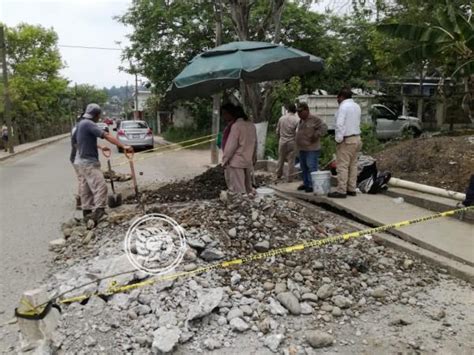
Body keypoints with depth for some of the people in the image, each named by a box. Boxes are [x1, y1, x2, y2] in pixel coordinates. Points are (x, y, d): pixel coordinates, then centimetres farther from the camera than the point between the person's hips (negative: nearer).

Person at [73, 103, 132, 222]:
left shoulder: (81, 124, 13)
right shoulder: (89, 124, -17)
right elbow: (107, 136, -25)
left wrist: (100, 147, 24)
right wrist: (123, 146, -30)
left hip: (84, 161, 11)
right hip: (89, 162, -11)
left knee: (86, 187, 15)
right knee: (100, 186, -17)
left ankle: (87, 212, 23)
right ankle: (99, 211, -22)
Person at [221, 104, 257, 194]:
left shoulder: (236, 126, -15)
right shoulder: (251, 125, 8)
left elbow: (231, 145, -16)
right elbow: (254, 143, 14)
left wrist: (225, 159, -8)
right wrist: (254, 158, 22)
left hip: (235, 162, -8)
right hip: (248, 161, 8)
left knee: (237, 190, -2)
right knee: (248, 189, 14)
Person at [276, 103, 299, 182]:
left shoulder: (281, 118, 1)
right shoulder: (297, 119, -12)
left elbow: (277, 131, 9)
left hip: (282, 141, 4)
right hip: (292, 142, -3)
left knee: (281, 158, 17)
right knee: (291, 160, 3)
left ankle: (279, 174, 30)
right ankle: (290, 178, 7)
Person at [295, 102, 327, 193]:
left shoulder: (314, 119, -11)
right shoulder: (301, 120, 17)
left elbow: (324, 128, -18)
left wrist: (316, 136, -20)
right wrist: (297, 140, 16)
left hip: (312, 149, -9)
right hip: (302, 149, 9)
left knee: (311, 167, -9)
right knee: (304, 167, 14)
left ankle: (312, 185, -5)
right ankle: (306, 184, 24)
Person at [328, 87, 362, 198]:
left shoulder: (343, 106, -13)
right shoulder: (356, 106, 15)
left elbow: (340, 124, -20)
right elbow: (357, 123, 16)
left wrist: (338, 139, -14)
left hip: (346, 140, -9)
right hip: (356, 138, 9)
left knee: (342, 166, -6)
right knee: (353, 165, 12)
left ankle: (341, 191, -5)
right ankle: (352, 189, 16)